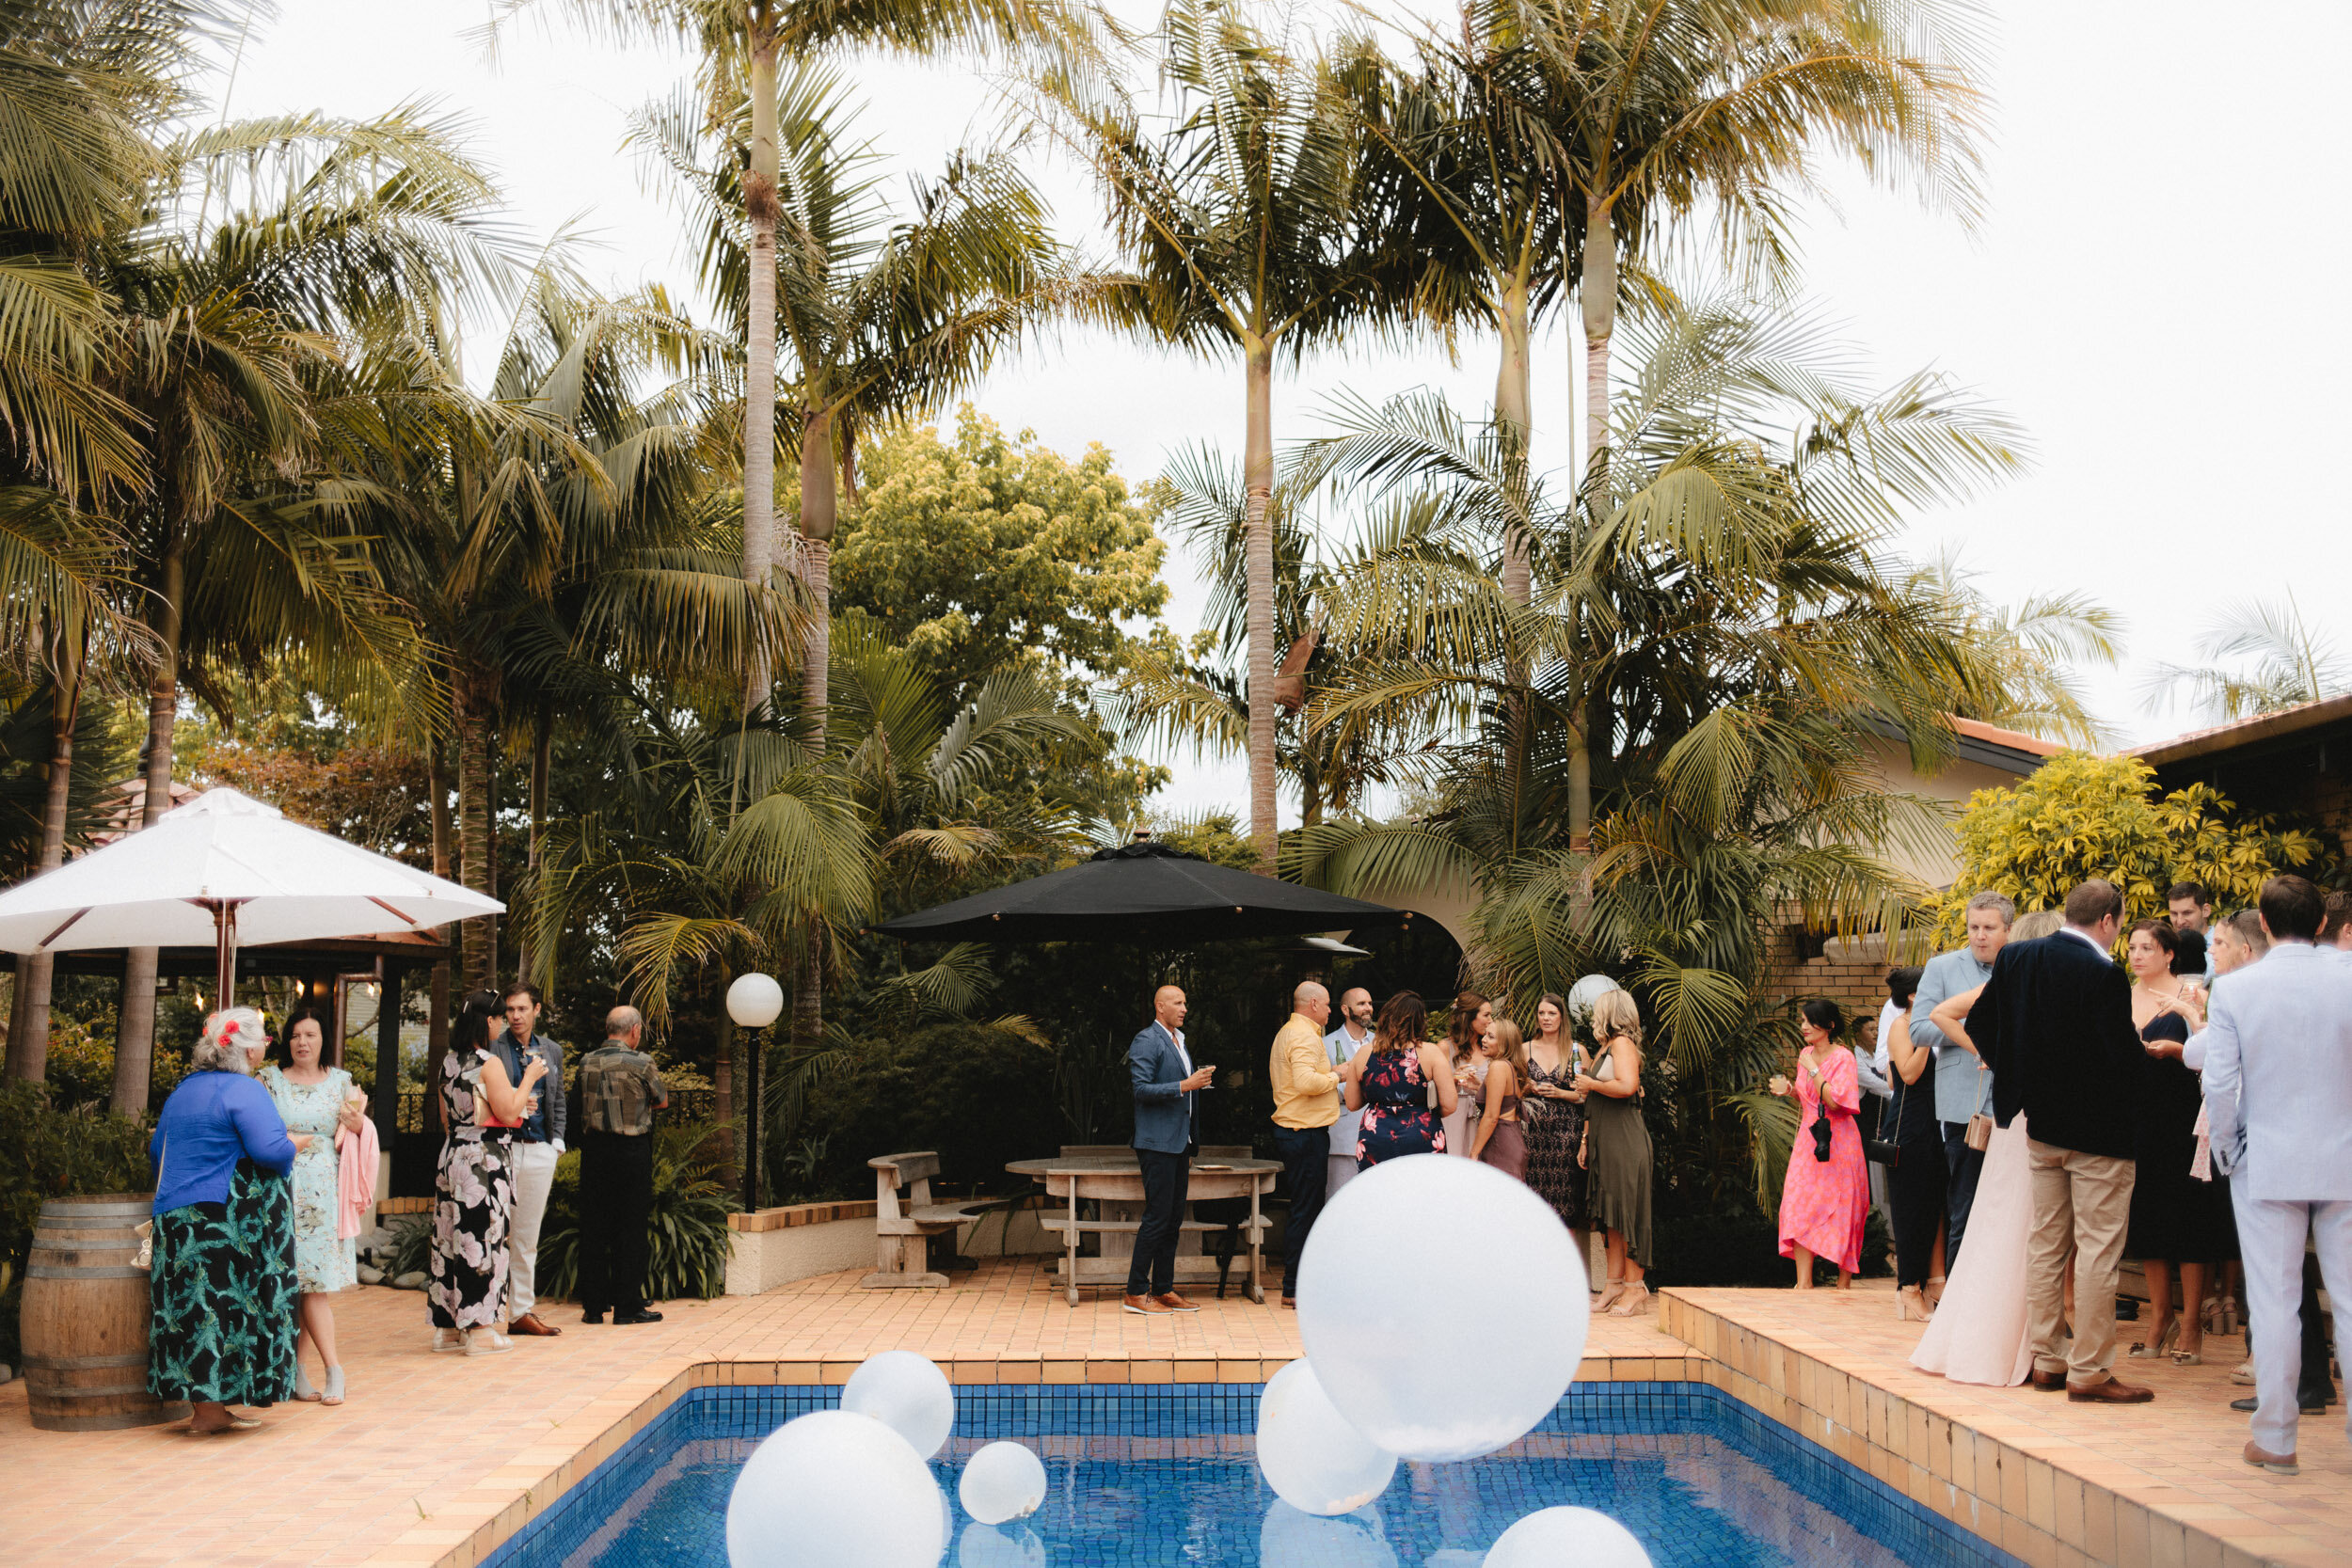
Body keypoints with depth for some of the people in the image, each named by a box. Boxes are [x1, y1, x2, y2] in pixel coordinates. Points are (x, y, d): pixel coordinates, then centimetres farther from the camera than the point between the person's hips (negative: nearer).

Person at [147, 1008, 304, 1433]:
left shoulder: (183, 1090, 16)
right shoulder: (244, 1091, -12)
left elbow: (157, 1150, 25)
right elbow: (269, 1149, -22)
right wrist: (293, 1146, -2)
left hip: (176, 1215, 9)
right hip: (227, 1218, -8)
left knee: (195, 1303, 9)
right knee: (226, 1301, -4)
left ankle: (203, 1405, 12)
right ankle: (211, 1409, -2)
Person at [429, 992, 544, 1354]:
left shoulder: (448, 1063, 10)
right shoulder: (489, 1063, -13)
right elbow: (508, 1114, -15)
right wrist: (529, 1079, -2)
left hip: (452, 1155, 8)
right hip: (485, 1159, -8)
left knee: (451, 1237, 11)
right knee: (482, 1239, -2)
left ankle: (447, 1325, 16)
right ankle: (479, 1328, 1)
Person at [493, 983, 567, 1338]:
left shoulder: (552, 1051, 15)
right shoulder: (492, 1048, -1)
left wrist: (557, 1140, 10)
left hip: (539, 1152, 5)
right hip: (502, 1147, -5)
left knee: (527, 1236, 10)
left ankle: (522, 1311, 16)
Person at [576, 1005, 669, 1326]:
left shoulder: (587, 1062, 3)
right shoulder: (641, 1062, -9)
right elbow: (662, 1100, 5)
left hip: (593, 1148, 4)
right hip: (632, 1151, -4)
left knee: (593, 1227, 9)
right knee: (630, 1228, 2)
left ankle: (593, 1306, 13)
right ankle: (627, 1307, 4)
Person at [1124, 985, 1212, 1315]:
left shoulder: (1179, 1042, 19)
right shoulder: (1146, 1040, -9)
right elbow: (1142, 1089, -17)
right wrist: (1184, 1086, -21)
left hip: (1179, 1143, 9)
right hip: (1157, 1143, -9)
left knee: (1173, 1219, 10)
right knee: (1157, 1217, -9)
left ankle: (1164, 1290, 15)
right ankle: (1136, 1293, -3)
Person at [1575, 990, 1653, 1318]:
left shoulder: (1622, 1043, -8)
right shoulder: (1604, 1048, 19)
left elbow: (1627, 1085, -25)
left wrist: (1591, 1084, -11)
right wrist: (1586, 1139, 18)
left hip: (1624, 1139, -9)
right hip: (1605, 1141, 9)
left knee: (1626, 1213, -7)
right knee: (1611, 1215, 9)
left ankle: (1635, 1286, -4)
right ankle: (1615, 1284, 12)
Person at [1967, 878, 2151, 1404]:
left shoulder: (2014, 960, 1)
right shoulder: (2103, 975, -19)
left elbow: (1979, 1025, 6)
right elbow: (2124, 1055, -20)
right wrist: (2145, 1049, 2)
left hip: (2042, 1124, 7)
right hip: (2099, 1132, -7)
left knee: (2046, 1243, 13)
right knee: (2098, 1249, -1)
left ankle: (2046, 1360, 20)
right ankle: (2089, 1371, 2)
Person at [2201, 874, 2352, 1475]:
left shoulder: (2233, 990, -7)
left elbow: (2219, 1083, -8)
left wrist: (2227, 1151, 5)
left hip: (2267, 1163, -1)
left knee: (2272, 1301, 4)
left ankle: (2275, 1439, 9)